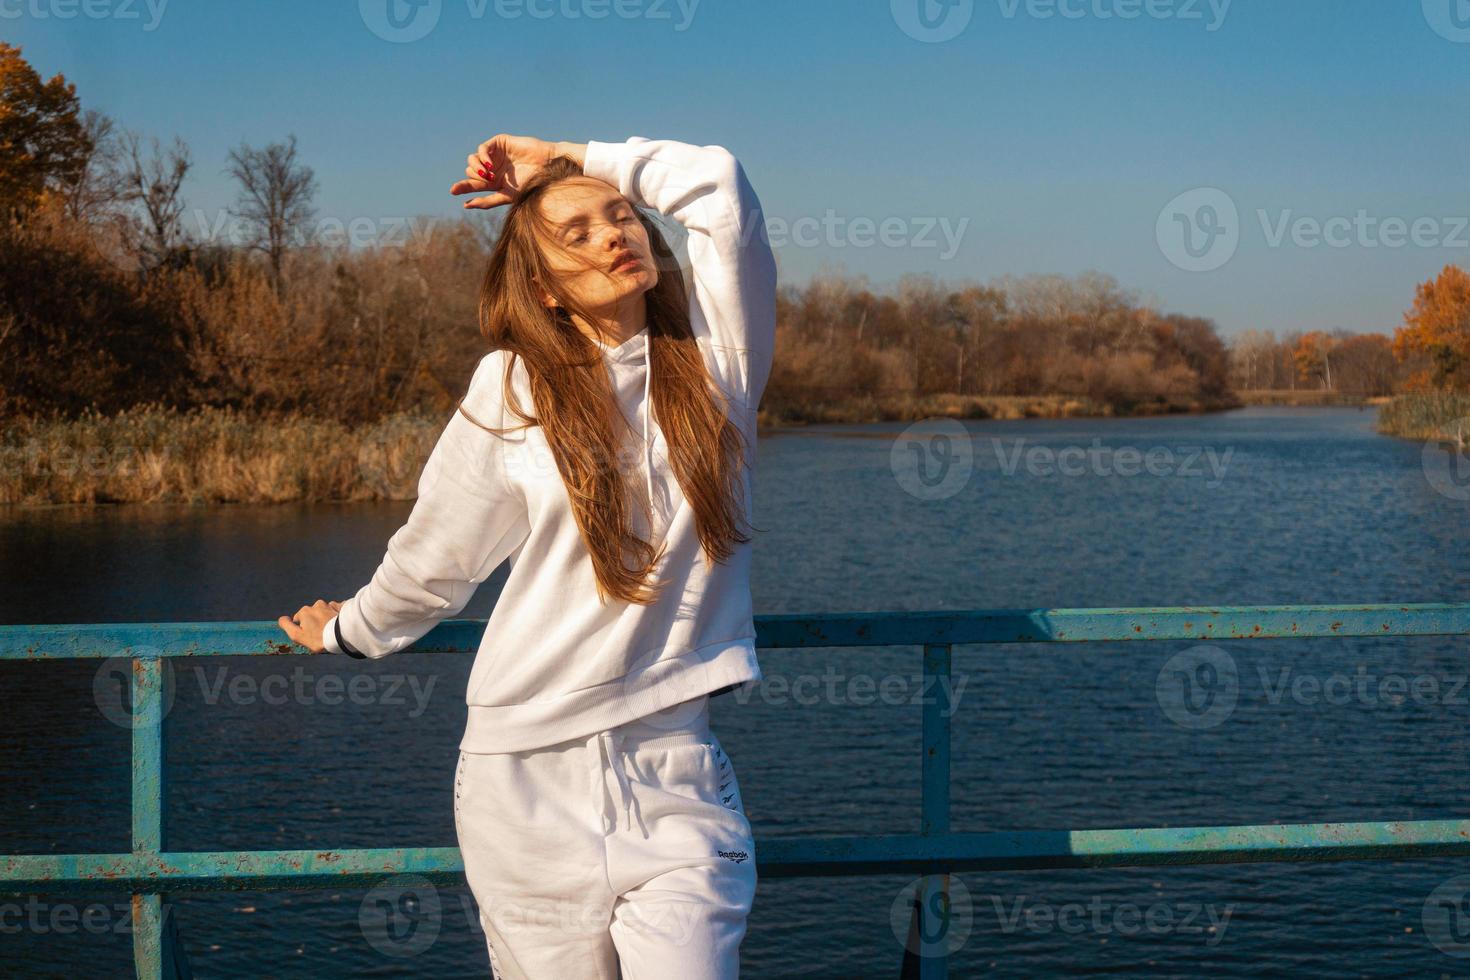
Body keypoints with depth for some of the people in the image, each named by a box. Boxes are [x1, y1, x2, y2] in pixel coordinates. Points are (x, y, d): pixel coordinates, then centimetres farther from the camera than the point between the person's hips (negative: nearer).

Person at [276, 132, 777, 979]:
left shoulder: (710, 356, 3)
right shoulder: (514, 387, 0)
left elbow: (721, 184, -6)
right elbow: (436, 556, 12)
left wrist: (573, 161, 4)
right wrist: (349, 632, 25)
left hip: (673, 768, 0)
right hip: (530, 775, 0)